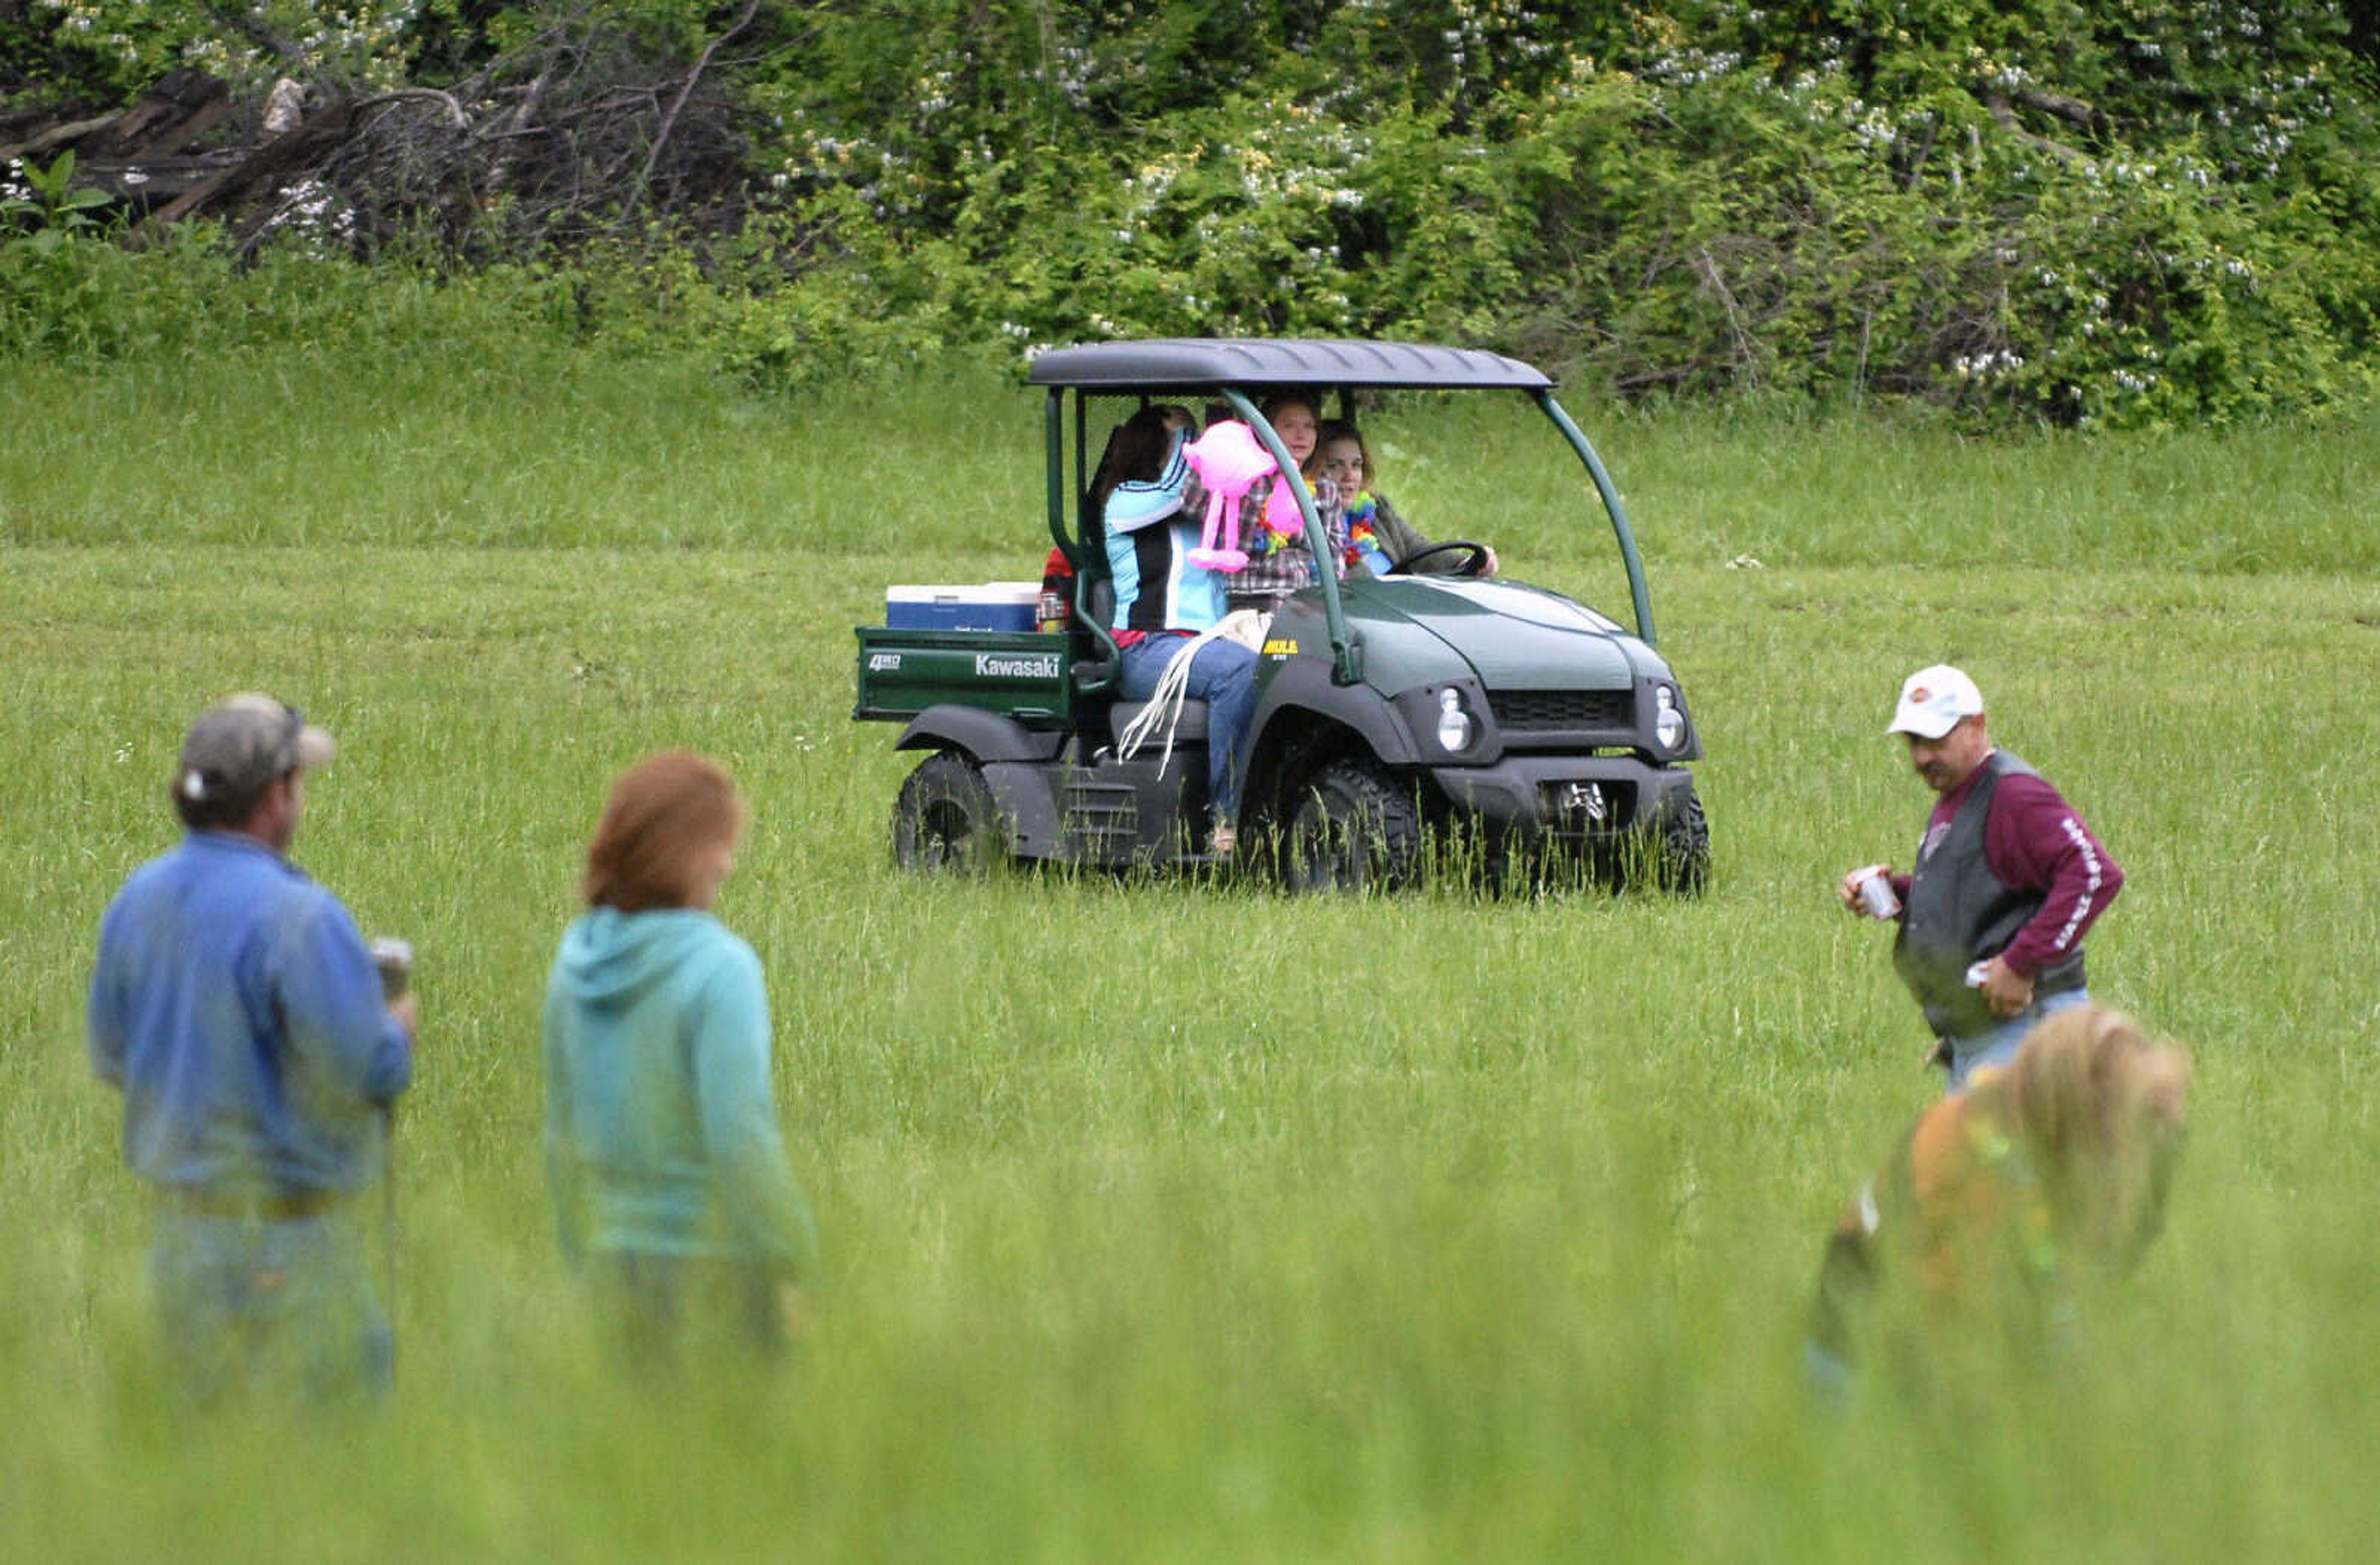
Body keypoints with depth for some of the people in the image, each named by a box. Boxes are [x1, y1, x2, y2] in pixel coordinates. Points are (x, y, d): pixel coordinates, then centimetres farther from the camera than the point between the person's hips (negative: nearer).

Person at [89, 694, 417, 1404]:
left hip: (179, 1214, 8)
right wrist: (398, 1030, 1)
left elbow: (111, 1056, 13)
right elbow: (360, 1070, -20)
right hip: (288, 1231, -8)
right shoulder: (296, 916, -20)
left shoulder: (138, 899, 4)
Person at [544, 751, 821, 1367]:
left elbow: (561, 1132, 12)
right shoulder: (719, 968, -15)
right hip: (713, 1262, -7)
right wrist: (792, 1264, -11)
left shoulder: (576, 961, 5)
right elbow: (738, 1138, -18)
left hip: (617, 1257, 7)